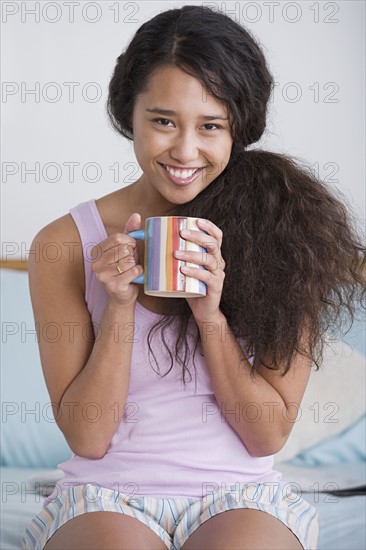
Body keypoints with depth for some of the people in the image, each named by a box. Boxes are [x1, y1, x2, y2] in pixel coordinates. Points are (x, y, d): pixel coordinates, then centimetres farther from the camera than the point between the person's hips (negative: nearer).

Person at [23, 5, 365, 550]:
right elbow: (87, 436, -3)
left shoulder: (281, 235, -2)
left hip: (242, 498, 0)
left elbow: (268, 434, -3)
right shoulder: (66, 243, -3)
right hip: (105, 496, 0)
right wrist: (120, 304, -15)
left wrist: (211, 316, -17)